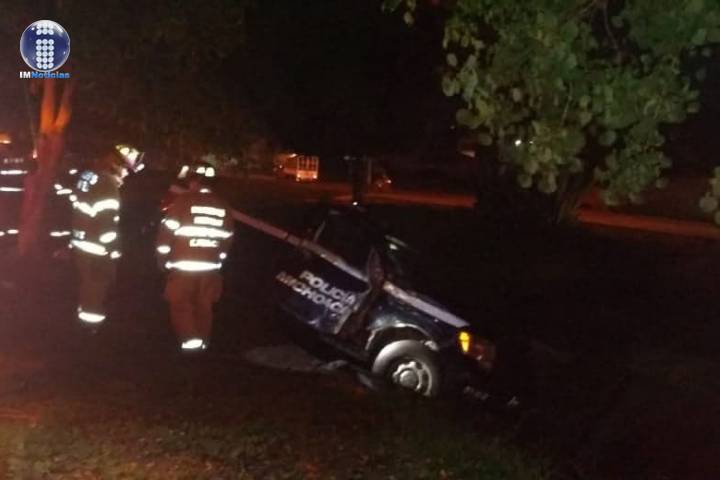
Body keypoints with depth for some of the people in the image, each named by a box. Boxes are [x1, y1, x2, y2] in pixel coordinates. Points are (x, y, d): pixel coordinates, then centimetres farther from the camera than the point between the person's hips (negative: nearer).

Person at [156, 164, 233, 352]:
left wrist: (163, 258, 1)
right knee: (204, 306, 14)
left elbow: (168, 230, -10)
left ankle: (190, 341, -7)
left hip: (183, 265, -5)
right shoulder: (222, 206, 8)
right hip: (210, 266, 5)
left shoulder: (182, 201, -9)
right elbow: (227, 237, 13)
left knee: (180, 305, 5)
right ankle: (202, 343, 20)